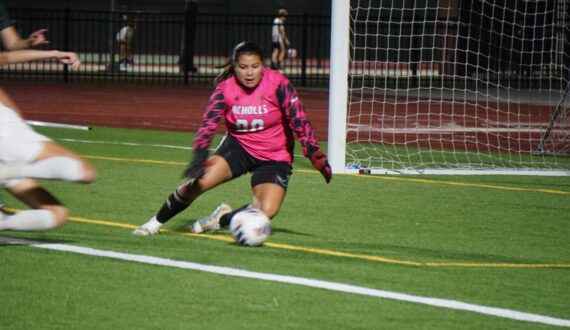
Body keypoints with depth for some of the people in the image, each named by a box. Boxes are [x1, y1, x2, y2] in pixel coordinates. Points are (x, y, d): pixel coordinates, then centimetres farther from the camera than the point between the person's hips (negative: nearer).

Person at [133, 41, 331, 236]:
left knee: (266, 212, -24)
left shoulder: (278, 84, -17)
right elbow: (208, 123, -16)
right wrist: (199, 157, -30)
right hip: (239, 146, 1)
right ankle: (156, 223, -1)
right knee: (200, 181, -23)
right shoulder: (226, 88, -11)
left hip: (274, 158, -1)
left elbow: (300, 122, -16)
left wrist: (316, 156, -20)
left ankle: (222, 219, 6)